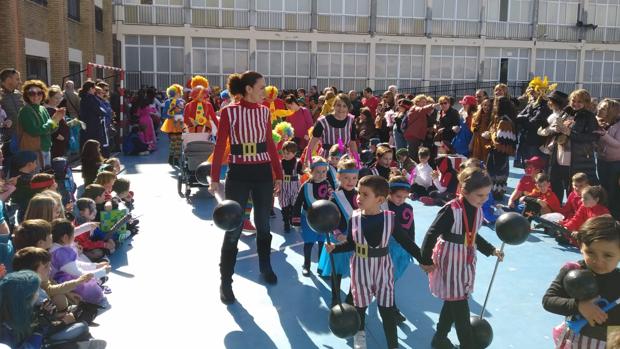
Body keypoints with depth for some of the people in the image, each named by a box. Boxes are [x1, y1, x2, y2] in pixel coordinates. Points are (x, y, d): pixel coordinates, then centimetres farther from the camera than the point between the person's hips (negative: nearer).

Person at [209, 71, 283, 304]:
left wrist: (278, 174, 9)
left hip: (263, 173, 4)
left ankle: (265, 268, 36)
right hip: (238, 174, -4)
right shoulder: (229, 112, -7)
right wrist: (214, 177, -8)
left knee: (263, 225, 15)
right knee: (233, 229, 0)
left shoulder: (264, 112, 4)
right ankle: (226, 281, 12)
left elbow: (270, 145, 9)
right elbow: (220, 145, -6)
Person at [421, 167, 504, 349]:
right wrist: (426, 261, -14)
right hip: (449, 261, -8)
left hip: (467, 261, 8)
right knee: (460, 306, -2)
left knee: (453, 302, 18)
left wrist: (491, 250, 13)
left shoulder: (478, 210, 1)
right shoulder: (451, 209, -23)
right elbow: (431, 235, -18)